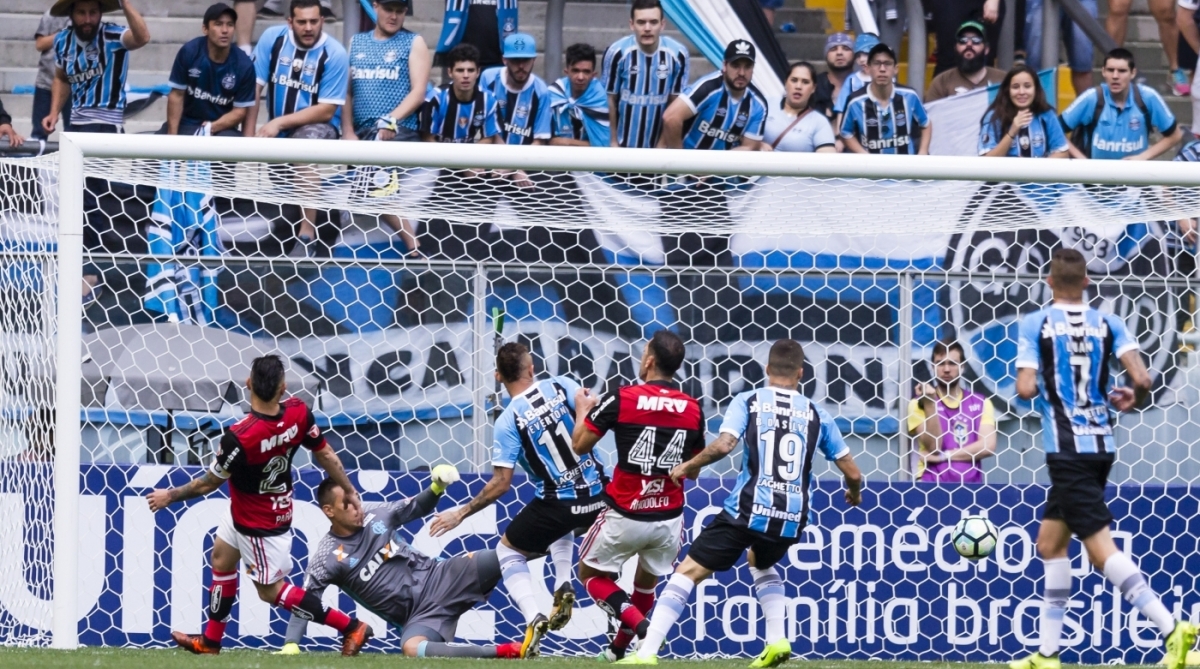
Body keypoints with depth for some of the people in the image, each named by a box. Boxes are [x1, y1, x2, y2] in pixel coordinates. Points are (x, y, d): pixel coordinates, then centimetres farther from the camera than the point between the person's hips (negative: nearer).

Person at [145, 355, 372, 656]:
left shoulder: (239, 438, -36)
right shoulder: (298, 413, -20)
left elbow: (208, 484, -22)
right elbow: (325, 455, -6)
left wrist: (170, 496, -4)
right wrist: (349, 492, 11)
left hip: (259, 525, -8)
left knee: (270, 589, 7)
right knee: (221, 559, 23)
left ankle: (350, 627, 9)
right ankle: (210, 642, 36)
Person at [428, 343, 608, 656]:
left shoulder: (508, 421, -10)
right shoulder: (561, 386, -4)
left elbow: (501, 484, -10)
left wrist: (460, 514, 0)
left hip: (559, 503, -4)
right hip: (597, 493, 4)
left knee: (508, 550, 19)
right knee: (561, 525, 39)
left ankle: (533, 618, -2)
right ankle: (563, 588, 18)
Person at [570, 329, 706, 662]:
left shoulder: (622, 399, -13)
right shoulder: (693, 409, -1)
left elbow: (579, 445, -3)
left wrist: (582, 410, 15)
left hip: (625, 516, -4)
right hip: (669, 519, 4)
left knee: (591, 574, 15)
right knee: (647, 580, 27)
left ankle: (637, 622, -8)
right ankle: (620, 647, 35)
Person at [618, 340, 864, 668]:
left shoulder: (749, 401, 2)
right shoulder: (816, 414, 9)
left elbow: (723, 445, -15)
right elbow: (852, 472, 10)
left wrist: (689, 466, 2)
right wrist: (854, 492, 33)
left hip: (748, 511, -4)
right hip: (792, 518, 4)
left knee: (688, 572, 1)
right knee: (761, 563, 36)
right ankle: (777, 641, 20)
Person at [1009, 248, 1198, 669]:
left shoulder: (1035, 324, -5)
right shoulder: (1107, 324, 5)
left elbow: (1026, 388, -13)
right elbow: (1141, 379, -6)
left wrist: (1031, 386, 10)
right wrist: (1134, 398, 16)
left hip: (1067, 450, -6)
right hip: (1101, 445, 6)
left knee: (1101, 549, -11)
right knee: (1050, 543, 17)